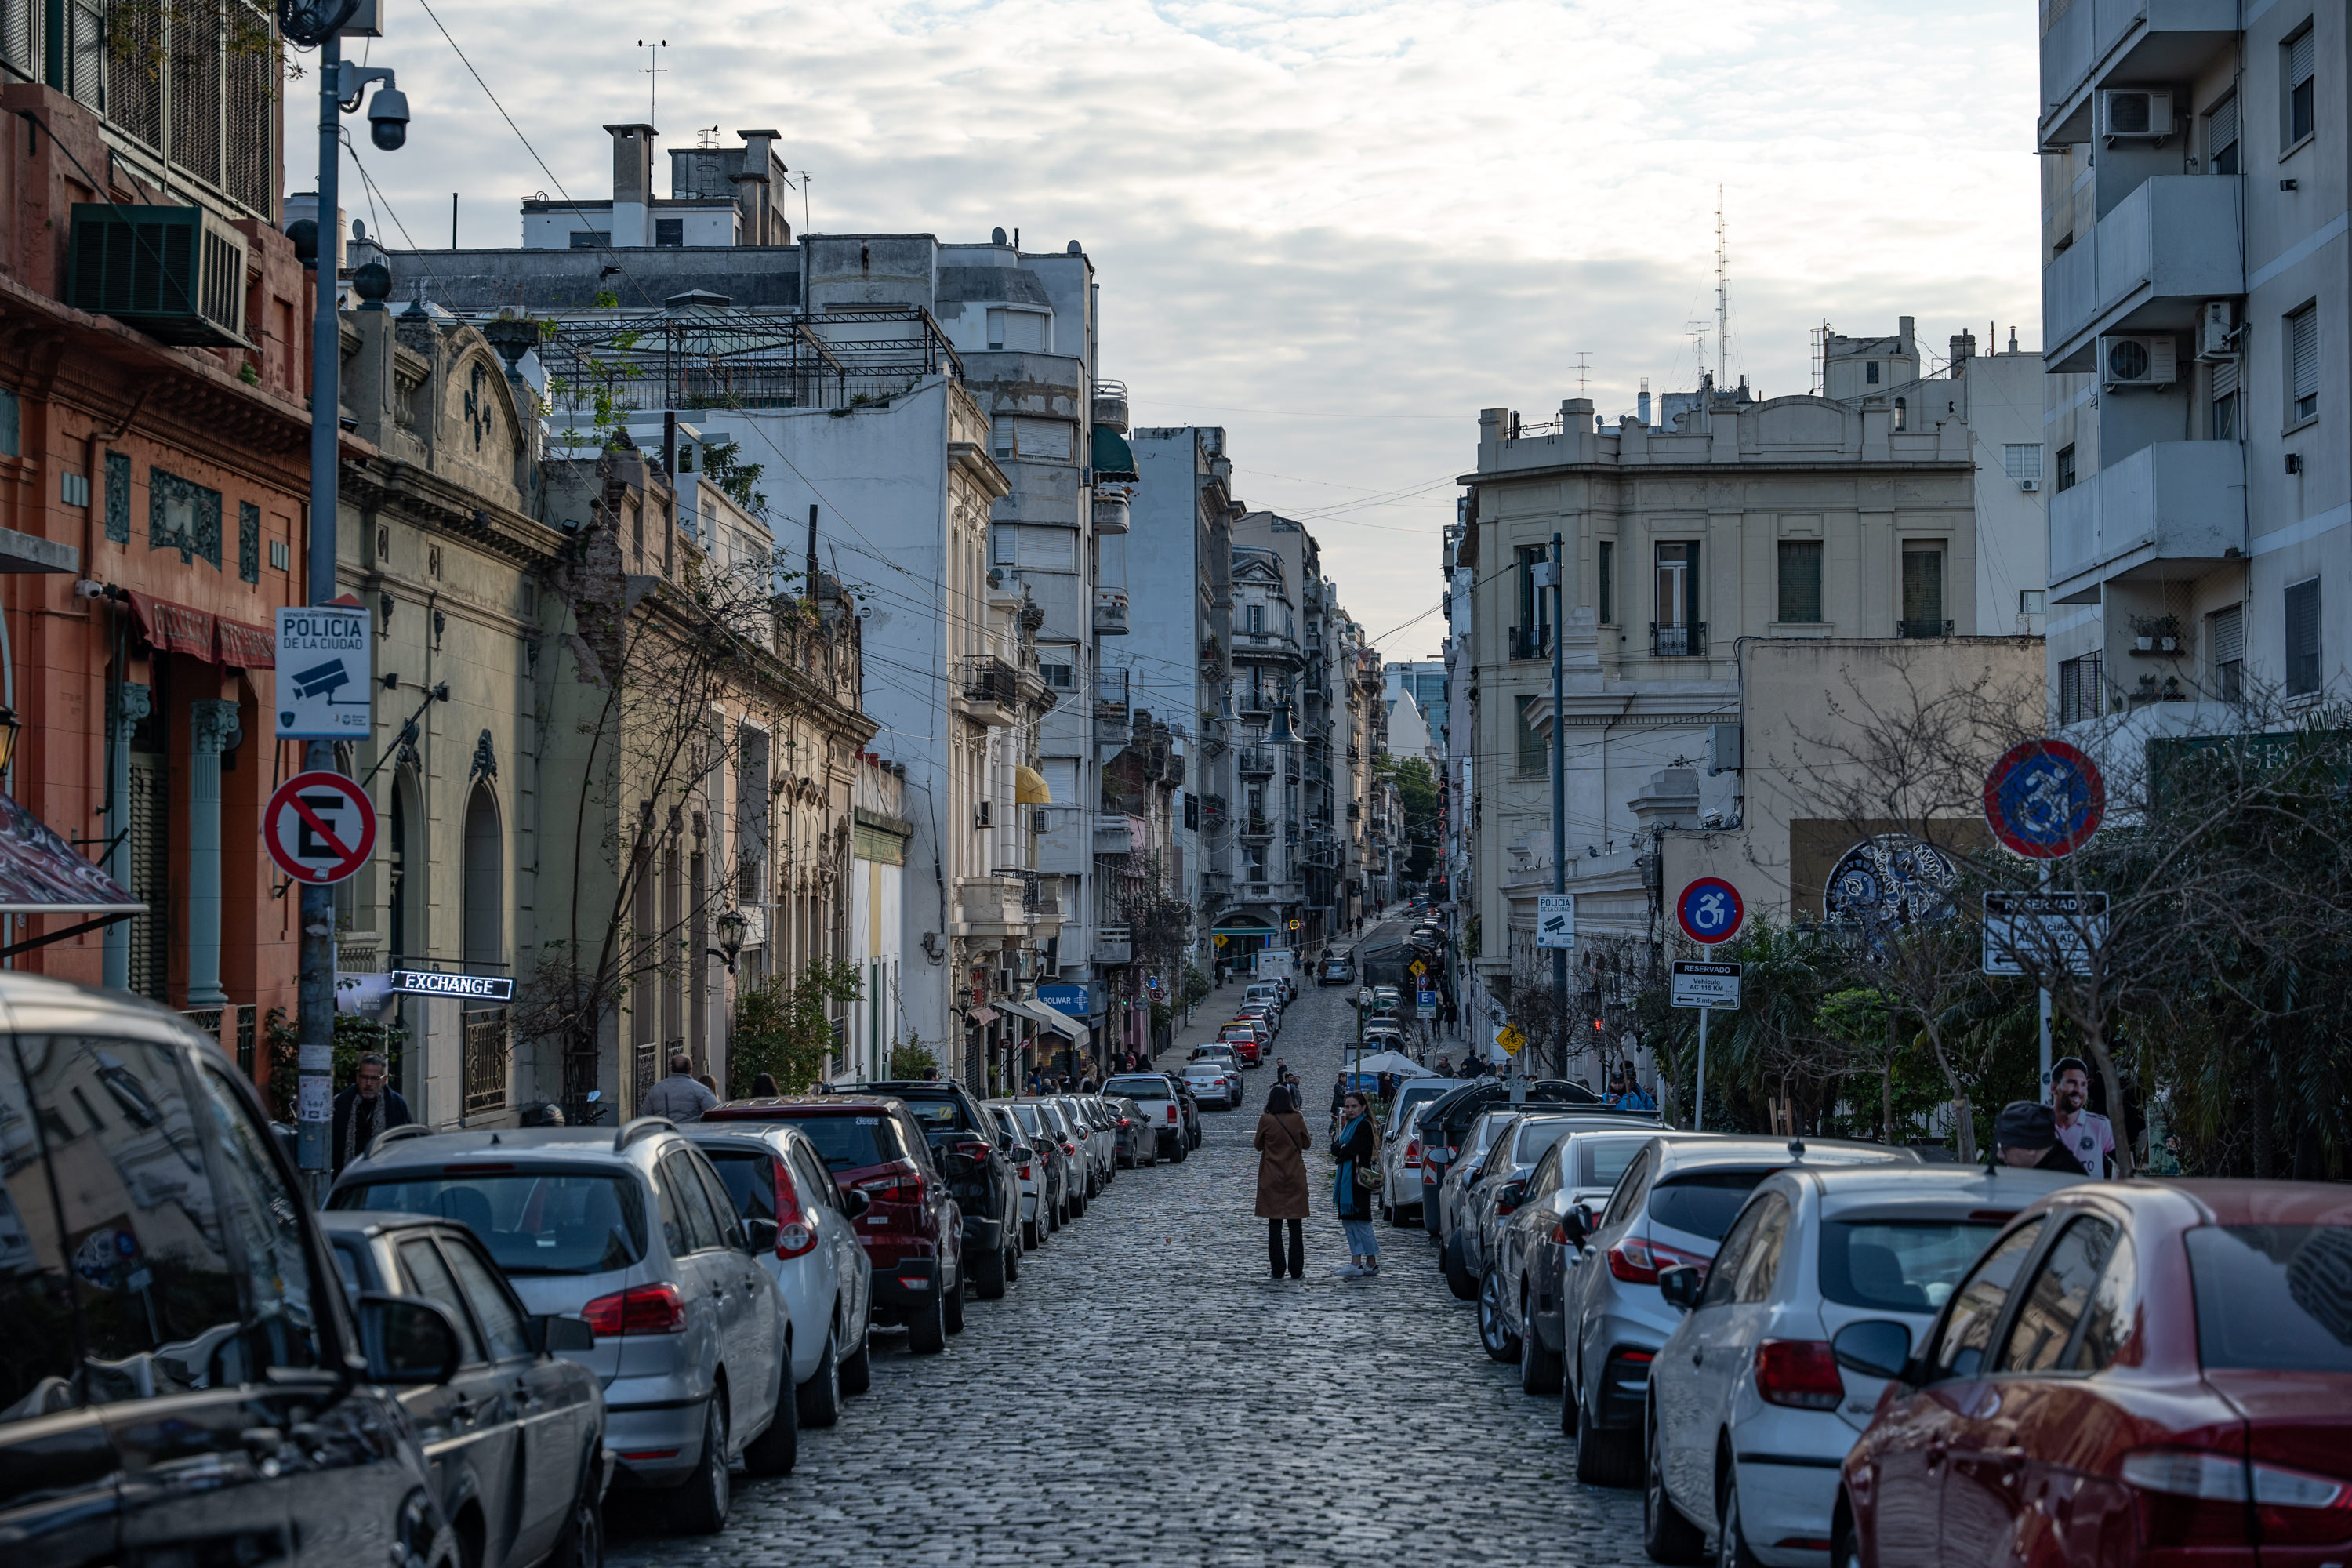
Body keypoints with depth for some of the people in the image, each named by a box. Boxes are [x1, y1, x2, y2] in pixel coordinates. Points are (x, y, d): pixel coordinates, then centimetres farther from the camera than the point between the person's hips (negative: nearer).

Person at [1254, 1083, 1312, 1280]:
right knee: (1295, 1225, 5)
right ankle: (1296, 1270, 3)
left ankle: (1277, 1269, 4)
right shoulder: (1297, 1119, -6)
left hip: (1271, 1179, -1)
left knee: (1274, 1225, 5)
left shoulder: (1266, 1120, -9)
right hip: (1295, 1178, 1)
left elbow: (1258, 1145, 2)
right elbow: (1306, 1143, 7)